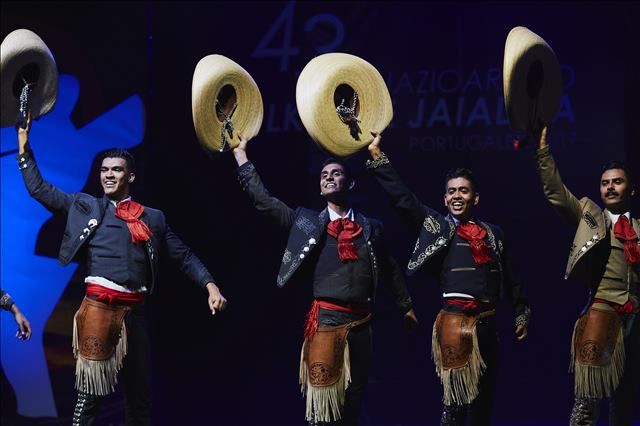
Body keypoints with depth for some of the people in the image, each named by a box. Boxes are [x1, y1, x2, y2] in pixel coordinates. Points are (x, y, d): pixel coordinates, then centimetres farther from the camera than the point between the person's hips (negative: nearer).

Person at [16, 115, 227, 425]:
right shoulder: (85, 206, 10)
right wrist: (24, 147, 5)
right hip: (98, 306, -2)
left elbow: (184, 256, 13)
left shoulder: (152, 218, 13)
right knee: (91, 389, -4)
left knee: (139, 391, 10)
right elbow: (39, 189, 10)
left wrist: (211, 286, 1)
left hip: (134, 310, 2)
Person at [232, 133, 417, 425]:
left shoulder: (370, 227, 11)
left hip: (360, 322, 2)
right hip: (325, 320, -2)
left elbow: (389, 269, 22)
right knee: (321, 402, -4)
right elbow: (261, 197, 5)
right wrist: (240, 153, 5)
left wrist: (405, 305, 30)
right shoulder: (307, 222, 6)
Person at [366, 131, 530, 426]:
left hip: (487, 323, 4)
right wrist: (377, 155, -10)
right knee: (456, 396, -5)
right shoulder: (436, 225, 4)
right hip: (454, 320, -4)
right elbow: (401, 197, -4)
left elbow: (510, 279, 20)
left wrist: (521, 314, 19)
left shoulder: (492, 234, 14)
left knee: (485, 396, 11)